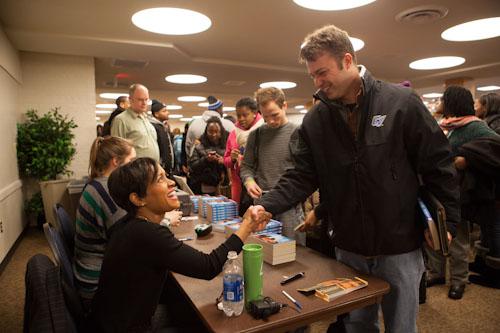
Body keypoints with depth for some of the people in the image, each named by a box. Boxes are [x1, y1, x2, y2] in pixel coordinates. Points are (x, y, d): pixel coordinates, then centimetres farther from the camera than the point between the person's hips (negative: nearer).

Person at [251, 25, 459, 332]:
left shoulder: (402, 103, -10)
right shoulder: (315, 120, -3)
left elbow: (438, 164, -5)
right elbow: (302, 175, -3)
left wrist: (447, 221, -4)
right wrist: (267, 206, -17)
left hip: (400, 244, -2)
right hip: (348, 246, 3)